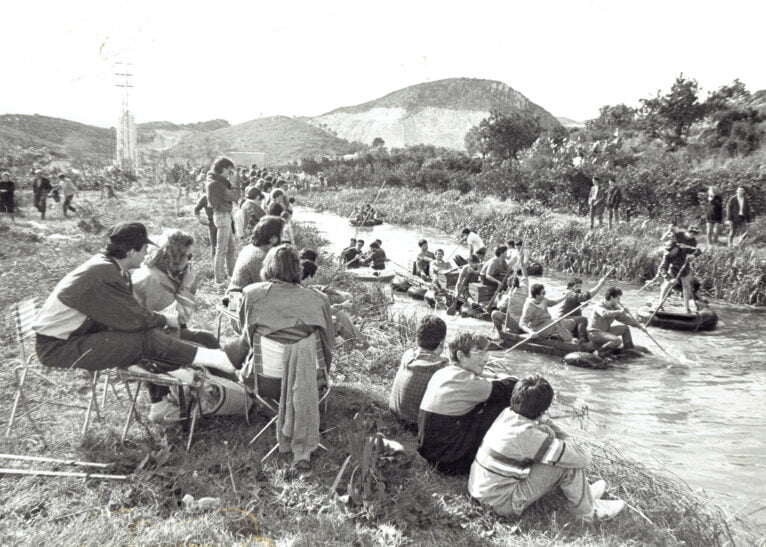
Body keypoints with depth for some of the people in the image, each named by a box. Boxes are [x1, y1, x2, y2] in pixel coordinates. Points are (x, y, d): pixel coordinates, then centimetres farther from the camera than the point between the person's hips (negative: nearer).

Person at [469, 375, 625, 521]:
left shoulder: (507, 414, -2)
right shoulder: (527, 435, -26)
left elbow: (546, 422, 19)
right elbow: (584, 458, -22)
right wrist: (567, 442, -2)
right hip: (501, 503, -9)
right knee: (569, 465, -14)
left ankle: (582, 490, 22)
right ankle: (587, 510, 11)